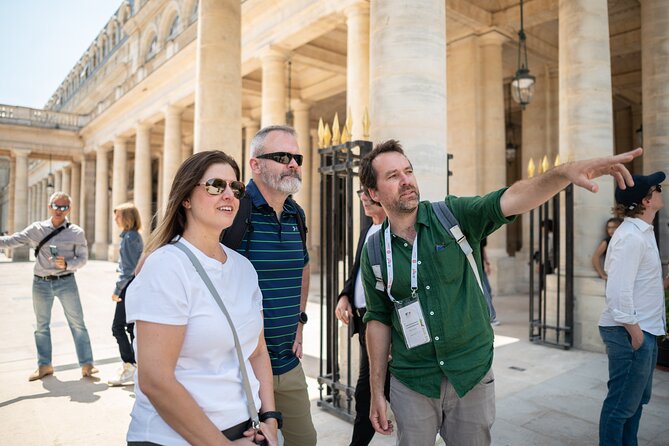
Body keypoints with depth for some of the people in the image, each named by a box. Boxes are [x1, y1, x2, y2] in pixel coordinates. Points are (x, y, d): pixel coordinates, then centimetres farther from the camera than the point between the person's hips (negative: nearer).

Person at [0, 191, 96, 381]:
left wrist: (67, 264, -20)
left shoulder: (76, 232, -3)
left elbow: (83, 258, -3)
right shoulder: (37, 229, 2)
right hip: (41, 282, 2)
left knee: (77, 323, 0)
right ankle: (44, 365, 28)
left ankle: (86, 364, 7)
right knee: (41, 325, 13)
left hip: (66, 282, -2)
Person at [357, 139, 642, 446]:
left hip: (472, 377, 0)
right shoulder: (374, 253, -4)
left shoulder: (453, 215, -8)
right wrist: (377, 392, 3)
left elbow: (509, 200, -24)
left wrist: (564, 171, -43)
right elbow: (379, 319, 1)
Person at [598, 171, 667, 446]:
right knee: (621, 403, 2)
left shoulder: (642, 232, 12)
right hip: (629, 331, -10)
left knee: (637, 398, 22)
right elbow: (618, 289, -24)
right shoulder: (631, 237, -19)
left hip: (643, 329, 10)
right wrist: (633, 330, -20)